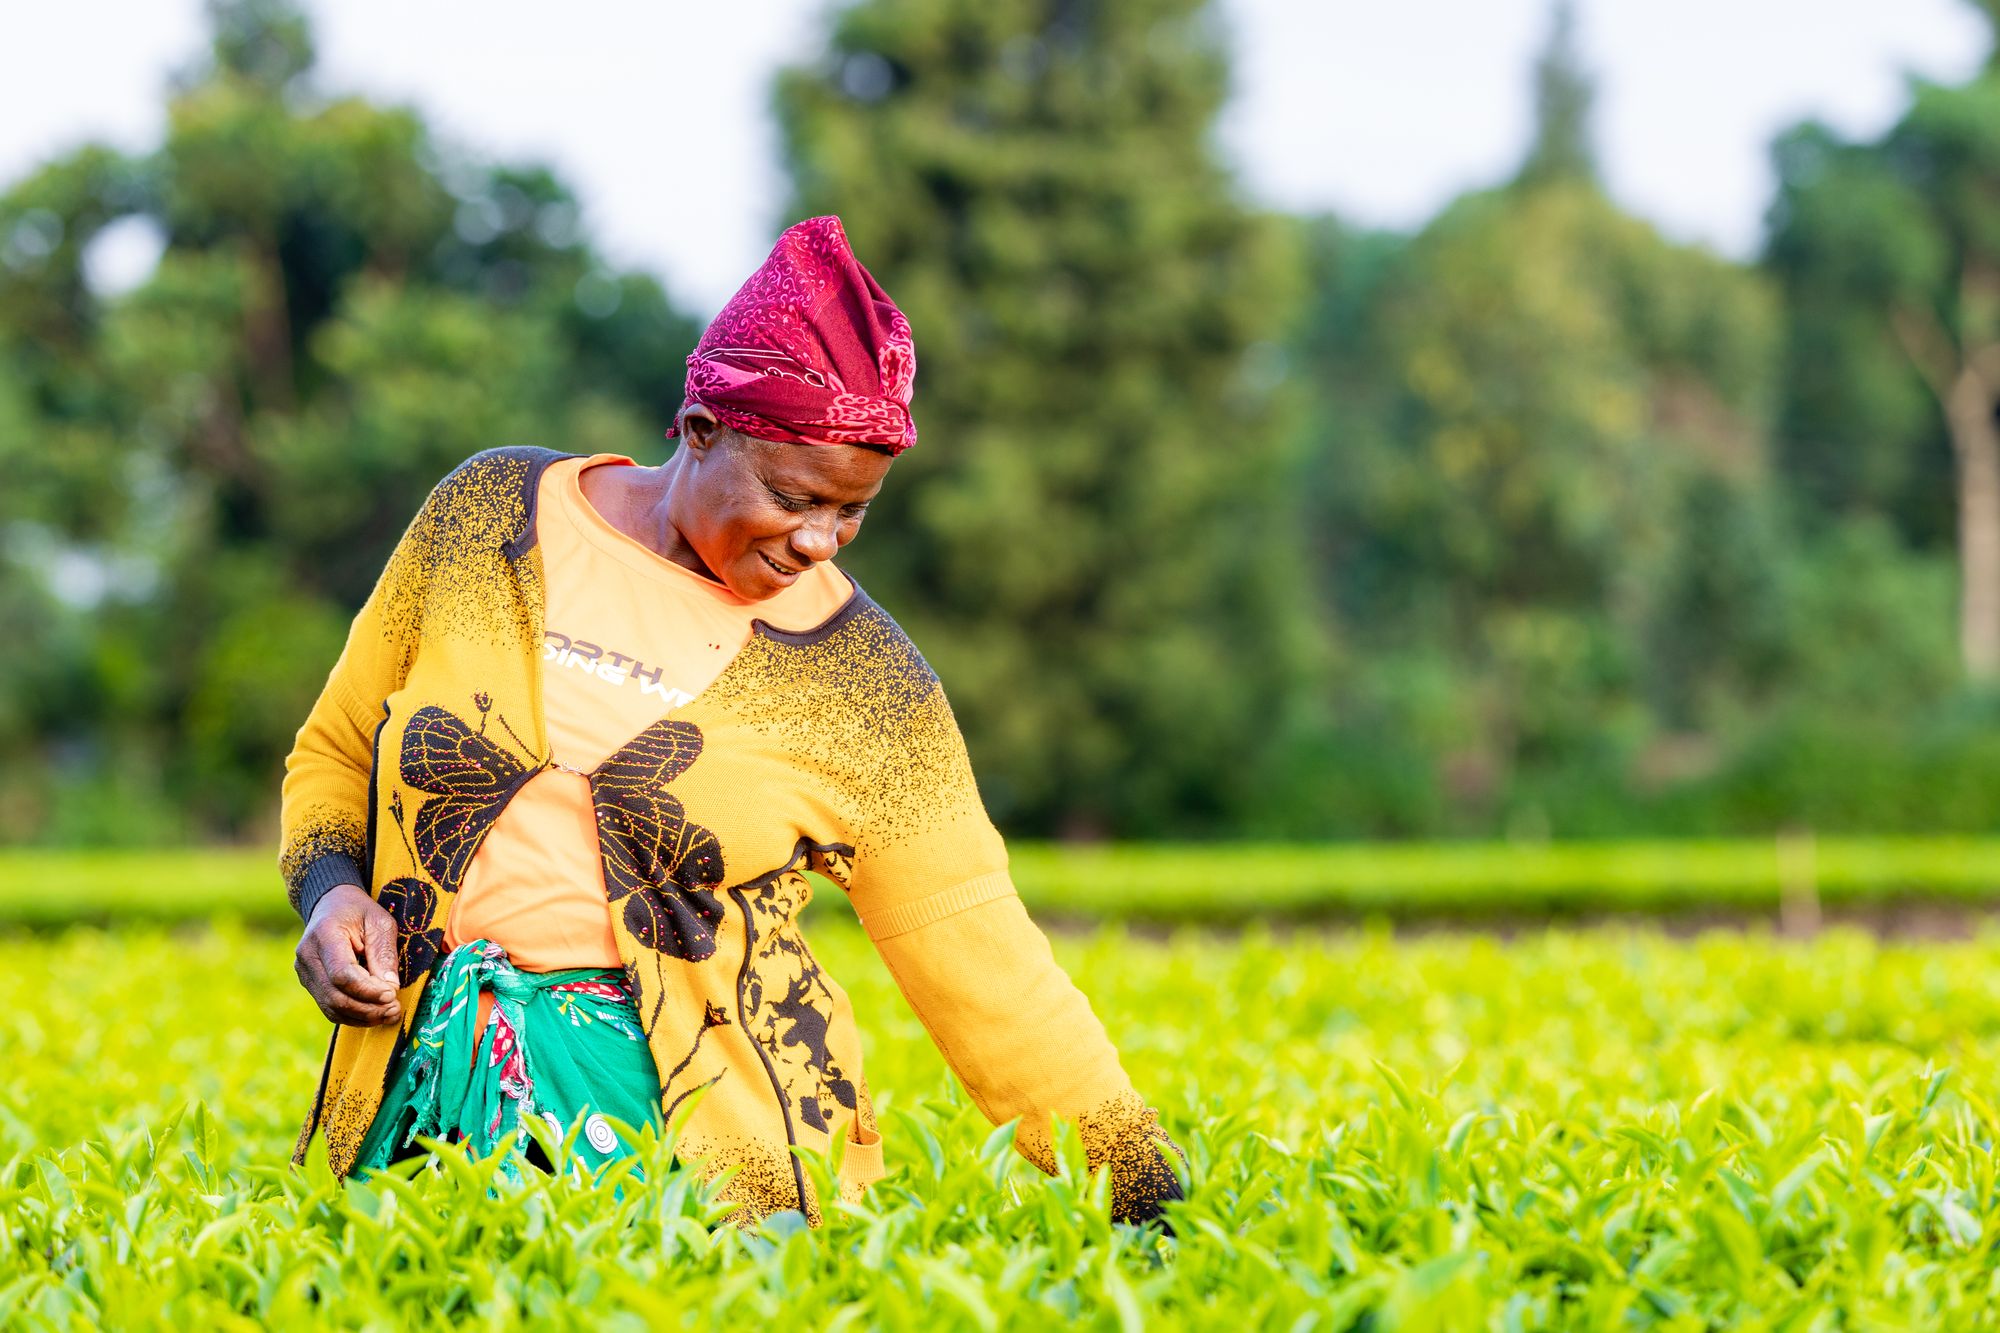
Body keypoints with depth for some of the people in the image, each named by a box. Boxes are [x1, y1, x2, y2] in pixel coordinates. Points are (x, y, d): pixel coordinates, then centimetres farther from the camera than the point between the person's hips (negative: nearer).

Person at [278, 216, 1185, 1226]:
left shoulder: (862, 684, 0)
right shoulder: (489, 514, 4)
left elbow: (980, 966, 0)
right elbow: (337, 754, 16)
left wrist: (1153, 1197, -6)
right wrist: (331, 893, -5)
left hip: (690, 1115, -1)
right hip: (431, 1084, 1)